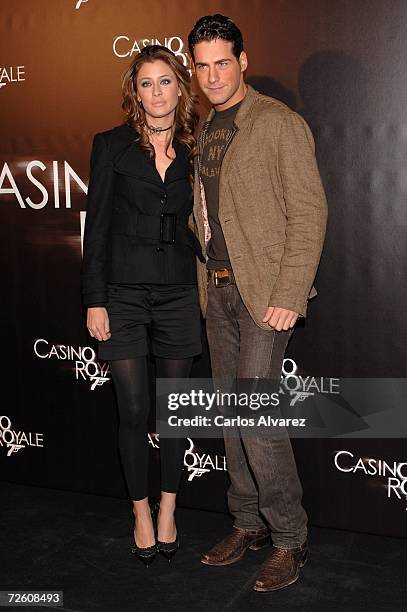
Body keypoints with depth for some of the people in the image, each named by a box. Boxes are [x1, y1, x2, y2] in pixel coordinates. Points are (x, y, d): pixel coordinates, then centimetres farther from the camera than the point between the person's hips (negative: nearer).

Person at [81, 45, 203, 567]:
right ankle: (141, 513, 22)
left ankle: (168, 512, 25)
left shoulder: (193, 151, 7)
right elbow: (96, 225, -3)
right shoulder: (112, 145, 0)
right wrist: (94, 300, -7)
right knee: (133, 411, 3)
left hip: (178, 293, 2)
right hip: (124, 293, -2)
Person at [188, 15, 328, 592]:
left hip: (265, 290, -7)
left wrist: (289, 296, -18)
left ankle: (289, 537, 6)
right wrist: (206, 280, 10)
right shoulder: (202, 130, 15)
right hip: (217, 289, 7)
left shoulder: (280, 122, -6)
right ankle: (249, 523, 25)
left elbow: (309, 212, -12)